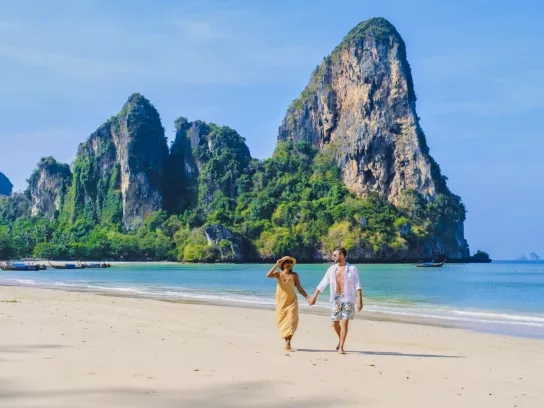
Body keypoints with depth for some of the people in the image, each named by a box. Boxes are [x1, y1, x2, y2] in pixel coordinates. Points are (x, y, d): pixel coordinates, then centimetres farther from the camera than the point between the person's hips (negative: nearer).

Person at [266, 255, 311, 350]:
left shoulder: (294, 275, -2)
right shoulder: (278, 273, -1)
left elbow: (300, 288, -1)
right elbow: (268, 275, -19)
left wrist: (307, 298, -12)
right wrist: (276, 265, -19)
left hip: (291, 302, -1)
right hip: (281, 302, 2)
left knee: (291, 322, -13)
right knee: (282, 322, 6)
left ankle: (288, 343, -18)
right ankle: (286, 342, 18)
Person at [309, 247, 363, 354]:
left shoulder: (352, 269, -1)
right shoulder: (332, 269, 9)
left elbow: (358, 285, -10)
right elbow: (323, 283, 12)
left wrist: (360, 300, -21)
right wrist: (315, 296, 10)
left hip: (347, 298, -4)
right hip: (335, 299, 4)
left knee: (344, 323, -10)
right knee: (335, 323, 6)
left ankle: (341, 347, -3)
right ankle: (341, 339, 34)